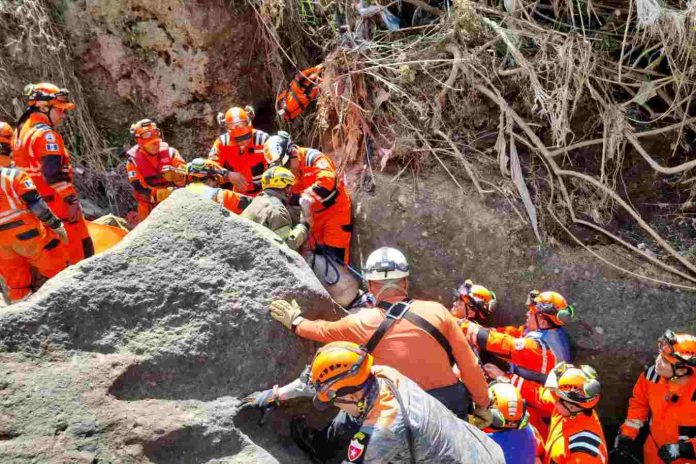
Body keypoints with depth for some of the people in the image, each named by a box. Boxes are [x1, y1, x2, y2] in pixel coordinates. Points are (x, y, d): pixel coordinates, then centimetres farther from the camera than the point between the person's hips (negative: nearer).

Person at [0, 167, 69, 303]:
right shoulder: (15, 175, 0)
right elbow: (35, 202, -11)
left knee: (14, 276, 17)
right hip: (27, 233, -5)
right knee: (55, 262, 9)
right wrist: (56, 225, -7)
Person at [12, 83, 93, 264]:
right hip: (57, 202, -10)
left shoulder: (21, 130, 13)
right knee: (81, 247, -3)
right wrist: (72, 200, -22)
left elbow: (20, 165, 19)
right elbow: (54, 174, -26)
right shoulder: (46, 135, -18)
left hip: (35, 205, 10)